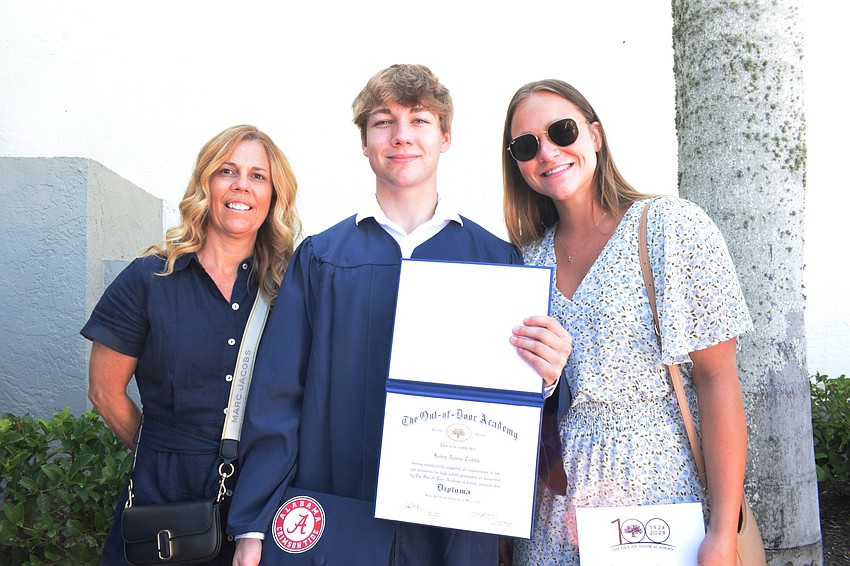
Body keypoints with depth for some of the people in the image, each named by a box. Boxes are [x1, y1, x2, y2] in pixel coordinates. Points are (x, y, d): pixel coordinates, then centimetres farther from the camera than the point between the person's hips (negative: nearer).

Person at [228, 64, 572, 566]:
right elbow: (277, 397, 0)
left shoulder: (498, 258, 3)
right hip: (334, 525, 0)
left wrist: (547, 376, -18)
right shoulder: (319, 257, 2)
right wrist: (253, 525, -4)